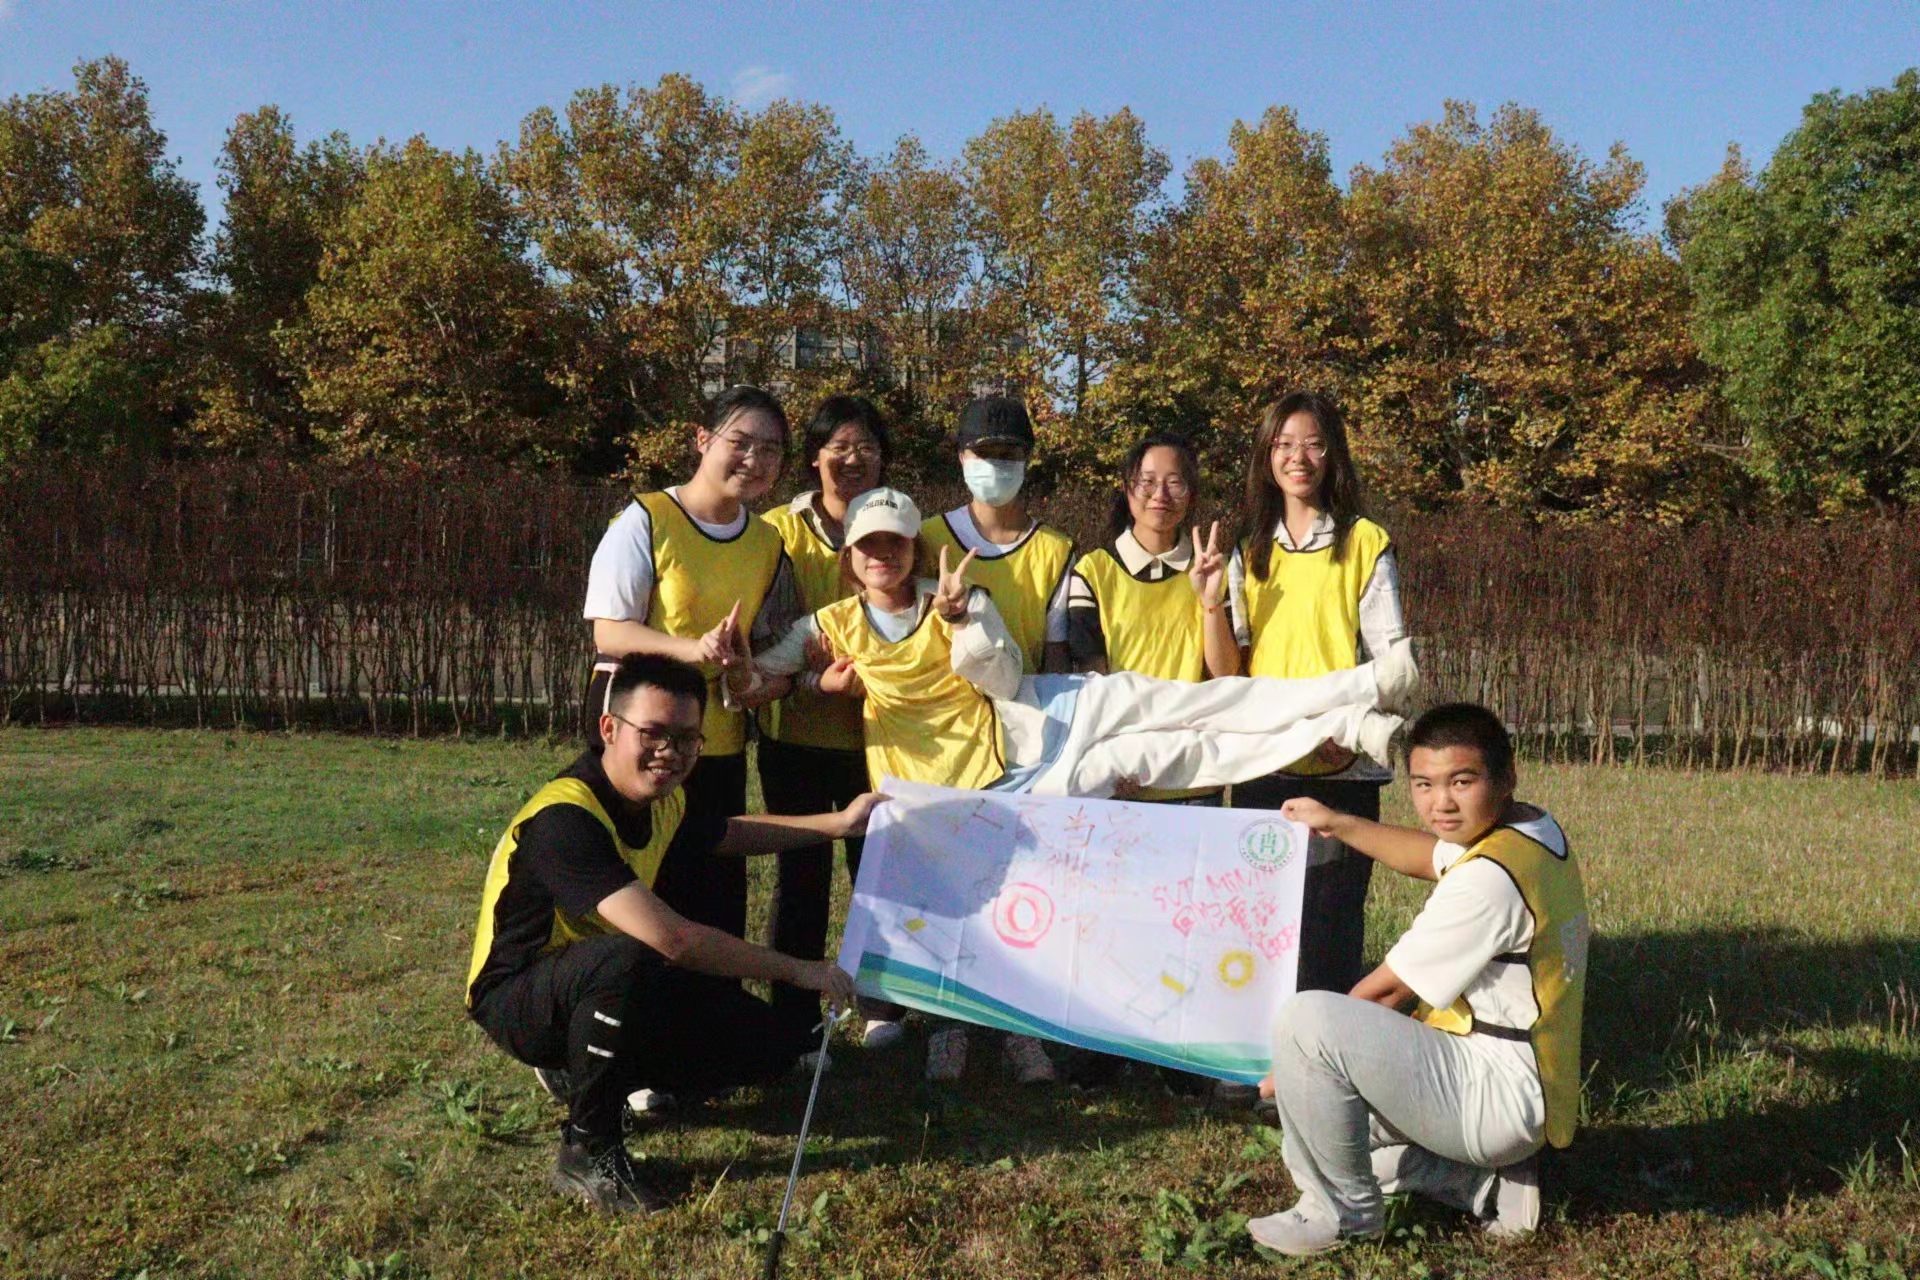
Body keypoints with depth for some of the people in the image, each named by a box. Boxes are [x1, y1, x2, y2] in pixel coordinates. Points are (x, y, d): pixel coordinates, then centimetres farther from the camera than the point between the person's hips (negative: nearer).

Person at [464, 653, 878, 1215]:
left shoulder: (663, 797, -4)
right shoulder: (564, 818, -32)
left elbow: (729, 833, 20)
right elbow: (671, 940, -39)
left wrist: (840, 824, 13)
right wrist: (797, 970, -30)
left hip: (609, 991, 8)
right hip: (519, 999, -8)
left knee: (774, 1042, -1)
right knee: (625, 959, -40)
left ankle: (587, 1070, 14)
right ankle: (587, 1150, -18)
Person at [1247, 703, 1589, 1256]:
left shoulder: (1491, 877, -25)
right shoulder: (1533, 827, 4)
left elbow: (1387, 988, -18)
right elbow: (1431, 859, 25)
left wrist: (1295, 1059, -5)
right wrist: (1337, 823, 24)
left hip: (1499, 1092, -11)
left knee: (1305, 1020, -24)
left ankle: (1341, 1211, -8)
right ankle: (1488, 1185, 14)